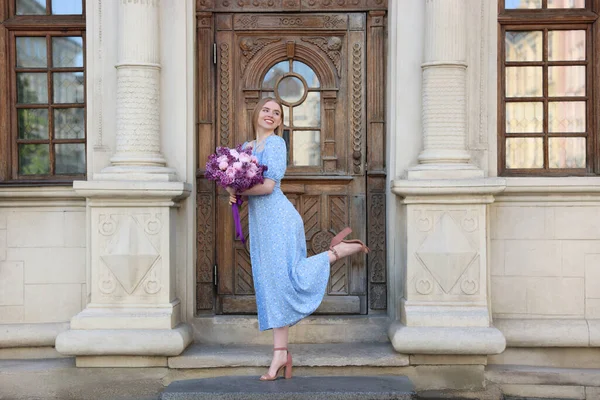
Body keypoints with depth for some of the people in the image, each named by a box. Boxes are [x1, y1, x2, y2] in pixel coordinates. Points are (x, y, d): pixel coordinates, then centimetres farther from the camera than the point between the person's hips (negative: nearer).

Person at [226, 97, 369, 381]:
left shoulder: (275, 143, -5)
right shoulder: (248, 146, 18)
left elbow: (268, 185, -16)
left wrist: (237, 191, -5)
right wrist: (234, 195, 1)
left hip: (277, 217, -7)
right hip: (258, 223, 7)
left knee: (284, 280, -8)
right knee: (272, 285, 5)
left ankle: (338, 251, 9)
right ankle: (280, 355, 7)